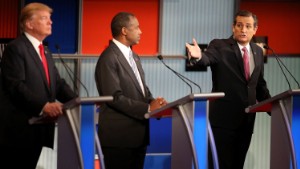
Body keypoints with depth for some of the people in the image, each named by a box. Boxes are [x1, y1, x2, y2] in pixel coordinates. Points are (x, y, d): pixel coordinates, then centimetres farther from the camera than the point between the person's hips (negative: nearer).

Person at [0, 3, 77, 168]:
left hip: (40, 127, 9)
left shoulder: (45, 52, 21)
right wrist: (43, 106, -30)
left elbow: (58, 83, 15)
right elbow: (16, 86, -19)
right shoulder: (15, 48, -9)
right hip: (20, 129, -9)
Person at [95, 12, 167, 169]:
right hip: (119, 135, -9)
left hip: (137, 133, 9)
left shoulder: (133, 57, 17)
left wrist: (153, 103, -3)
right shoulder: (109, 58, -14)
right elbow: (115, 97, -20)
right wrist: (148, 108, -19)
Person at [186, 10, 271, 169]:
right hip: (224, 117, -5)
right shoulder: (219, 46, -6)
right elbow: (207, 58, -27)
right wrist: (198, 56, -50)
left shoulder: (258, 51, 12)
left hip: (247, 119, 5)